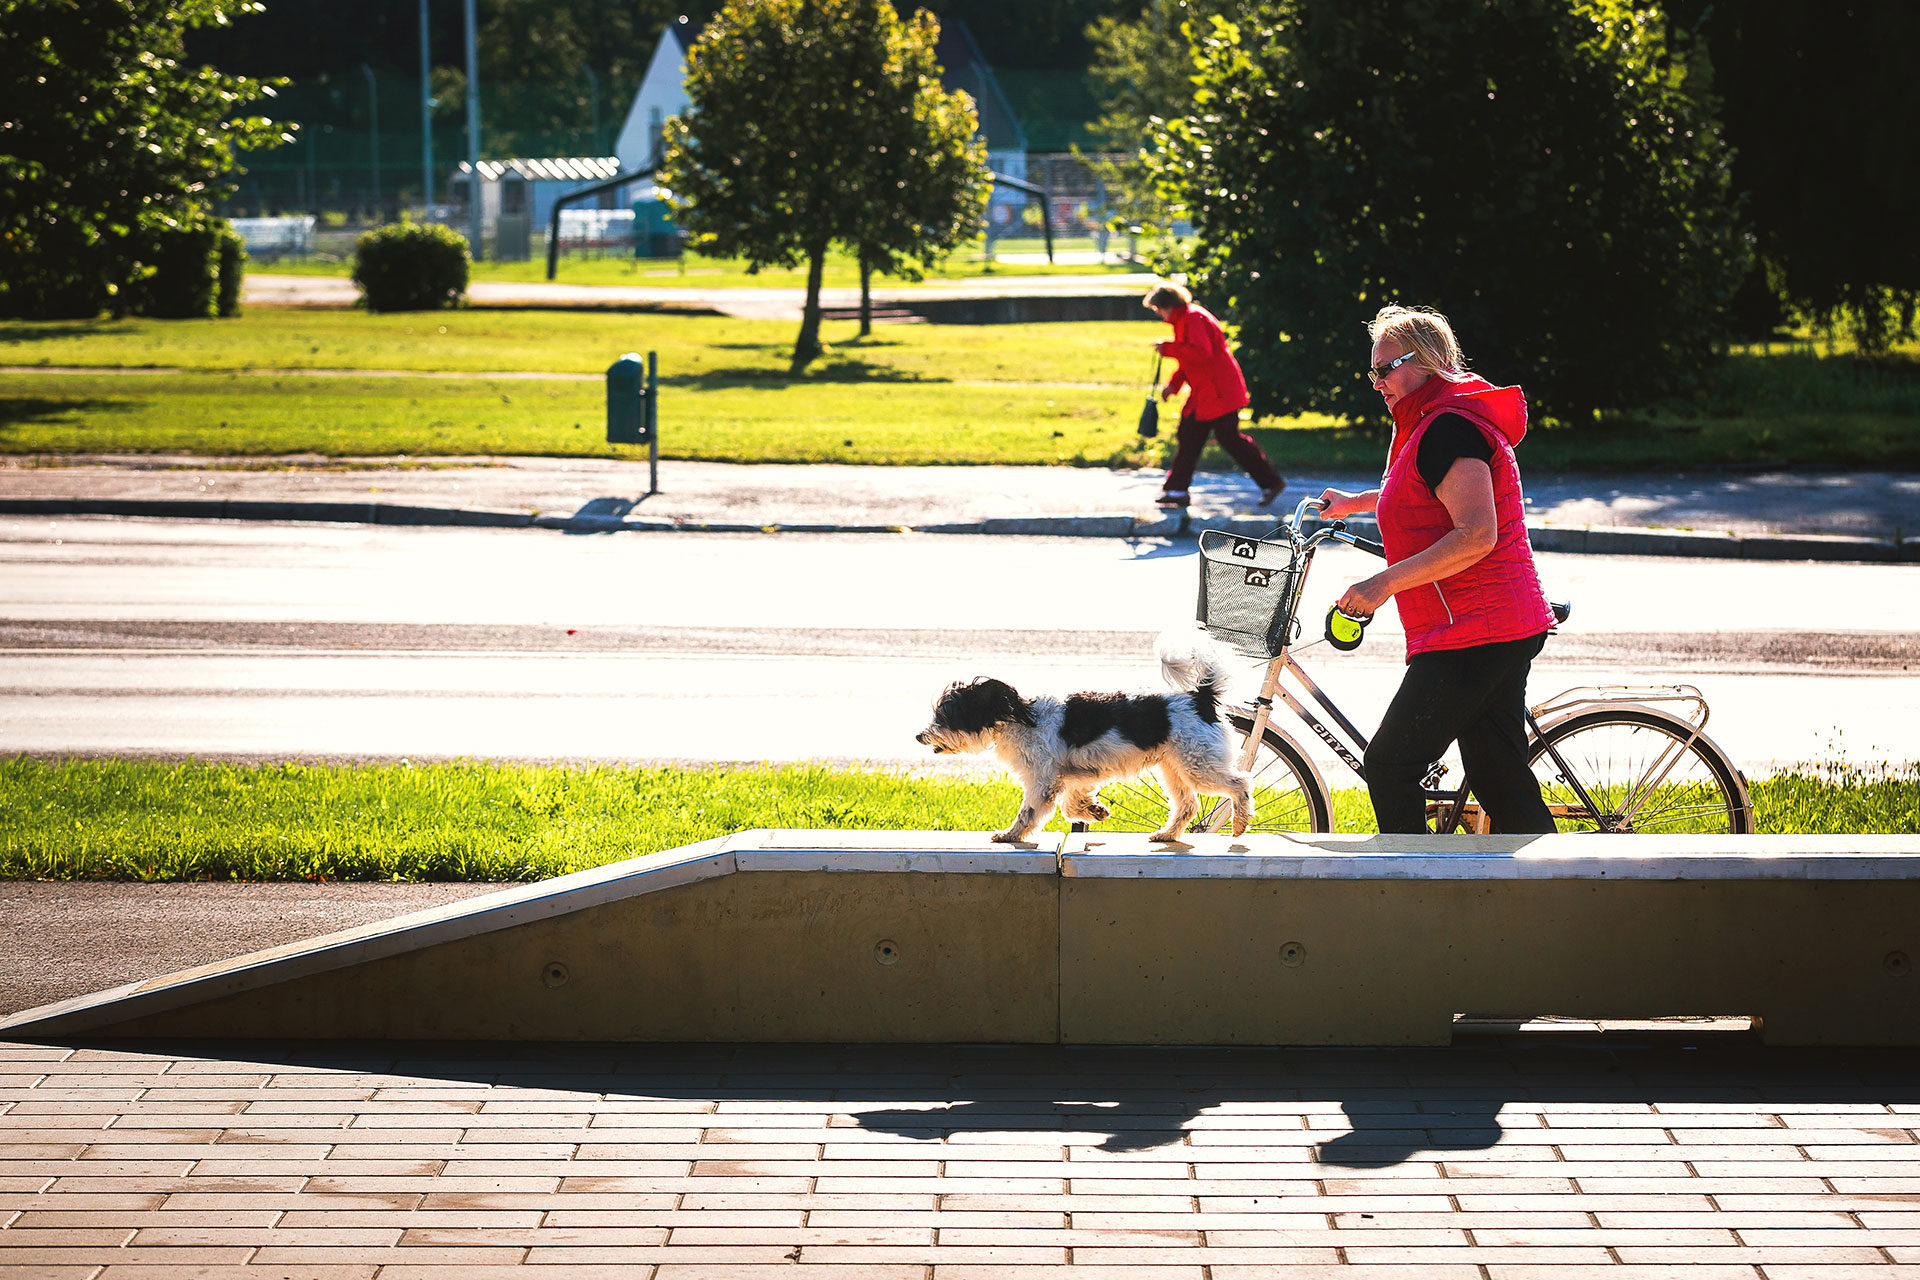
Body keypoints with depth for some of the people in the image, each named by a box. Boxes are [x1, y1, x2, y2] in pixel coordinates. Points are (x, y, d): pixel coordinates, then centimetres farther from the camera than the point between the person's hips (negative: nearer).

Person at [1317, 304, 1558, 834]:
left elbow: (1475, 535, -24)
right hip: (1505, 630, 11)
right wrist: (1356, 502, 51)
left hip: (1472, 635, -11)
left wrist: (1385, 582, -23)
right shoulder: (1440, 422, 19)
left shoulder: (1449, 428, -14)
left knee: (1390, 766, -7)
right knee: (1503, 785, 10)